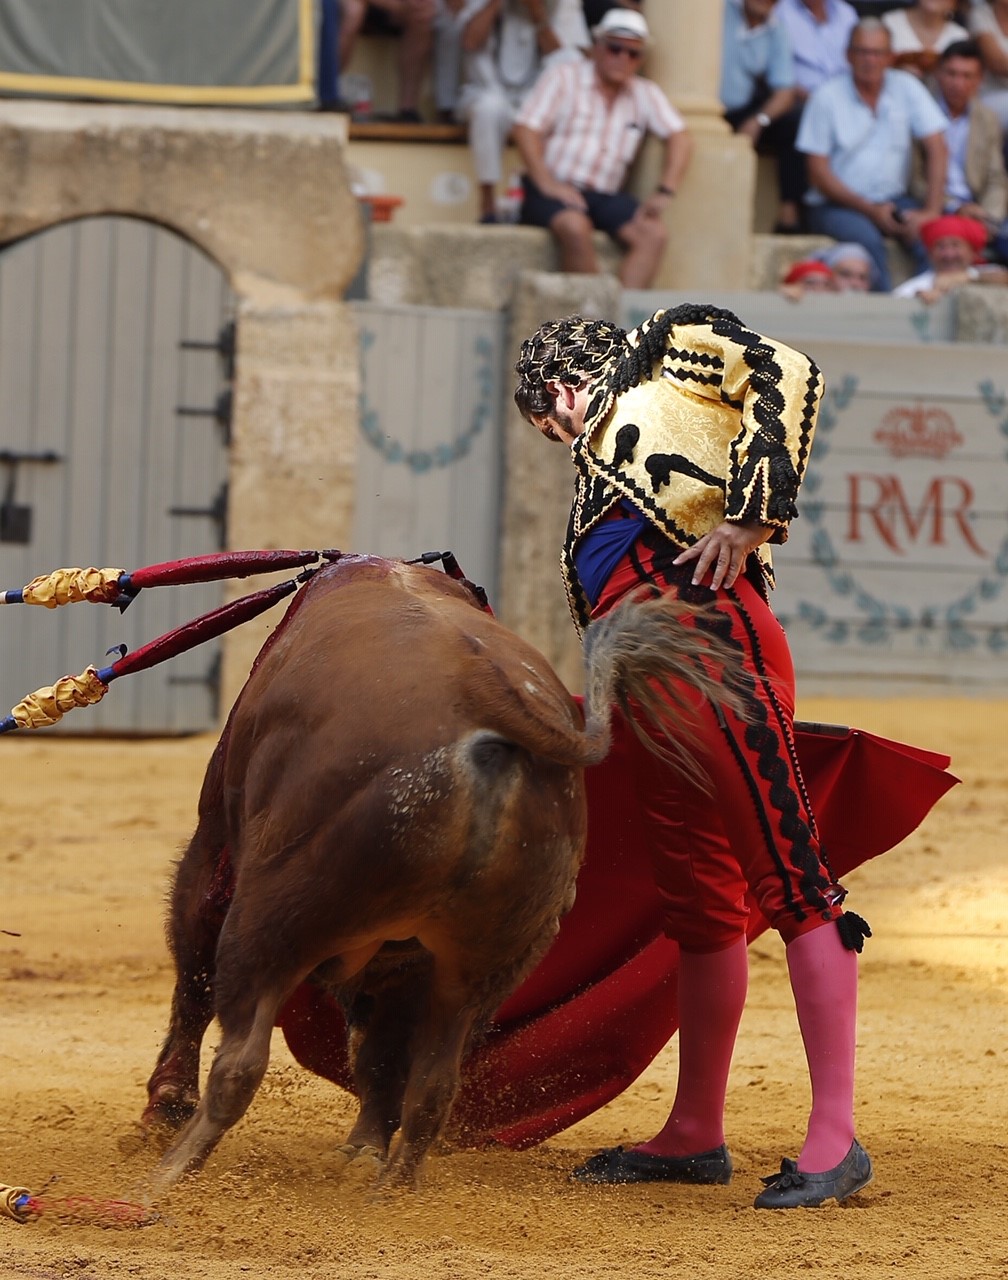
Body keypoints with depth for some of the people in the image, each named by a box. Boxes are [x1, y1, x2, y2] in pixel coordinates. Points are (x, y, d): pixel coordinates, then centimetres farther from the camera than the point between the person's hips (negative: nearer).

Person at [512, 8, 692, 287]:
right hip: (557, 190, -4)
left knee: (655, 234, -24)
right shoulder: (563, 78, 3)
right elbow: (526, 129, -6)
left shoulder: (646, 94, 15)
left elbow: (679, 138, 8)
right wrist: (546, 184, -20)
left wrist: (664, 192, -9)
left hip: (606, 197, 4)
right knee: (575, 227, -37)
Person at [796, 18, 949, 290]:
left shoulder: (906, 87, 4)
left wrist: (931, 211, -14)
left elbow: (936, 149, 0)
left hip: (893, 199, 3)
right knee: (867, 238, -35)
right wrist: (870, 210, -14)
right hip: (836, 206, -3)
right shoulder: (826, 97, -3)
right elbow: (818, 173, -5)